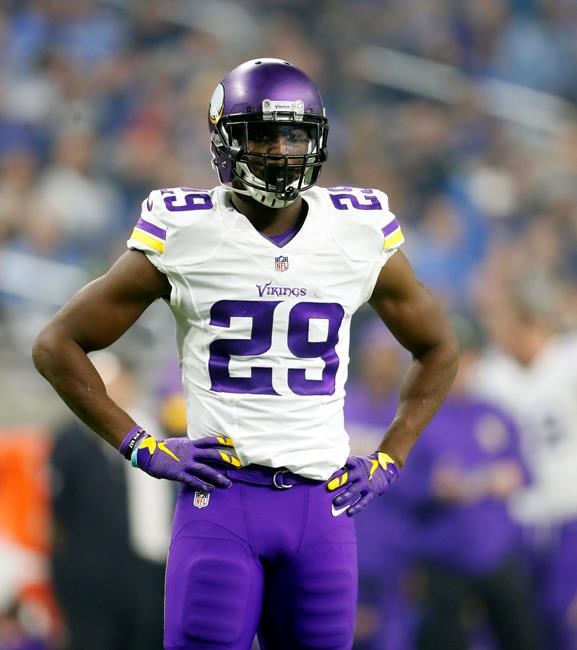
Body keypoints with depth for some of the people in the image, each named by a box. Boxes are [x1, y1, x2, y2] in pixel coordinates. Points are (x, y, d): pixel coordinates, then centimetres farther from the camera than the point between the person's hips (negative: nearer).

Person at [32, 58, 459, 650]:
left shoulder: (359, 235, 6)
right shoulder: (183, 235, -2)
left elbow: (438, 350, 22)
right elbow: (58, 344, 5)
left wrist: (388, 461, 11)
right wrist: (141, 447, -1)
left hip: (322, 507, 3)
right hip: (221, 497, -3)